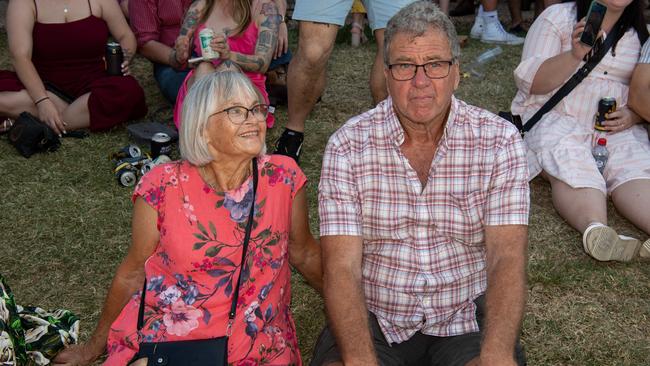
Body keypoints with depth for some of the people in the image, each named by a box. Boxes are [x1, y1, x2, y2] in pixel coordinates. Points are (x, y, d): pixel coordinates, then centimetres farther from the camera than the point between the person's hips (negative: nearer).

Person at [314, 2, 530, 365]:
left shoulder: (500, 141, -6)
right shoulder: (348, 145, -7)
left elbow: (506, 258, -13)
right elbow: (342, 267, -13)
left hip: (467, 318, 1)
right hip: (373, 319, 0)